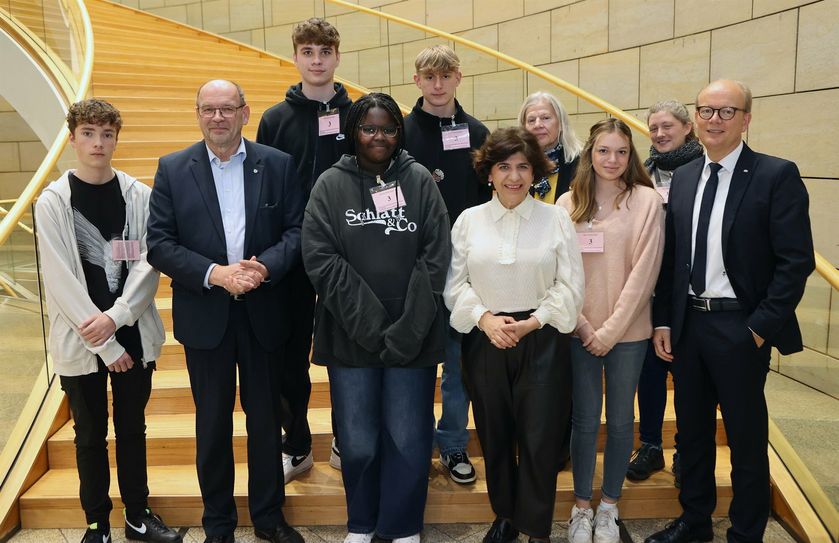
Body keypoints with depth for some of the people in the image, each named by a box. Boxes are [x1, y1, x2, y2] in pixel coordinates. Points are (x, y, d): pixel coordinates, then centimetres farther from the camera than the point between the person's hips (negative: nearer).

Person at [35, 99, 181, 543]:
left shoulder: (138, 195, 0)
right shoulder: (53, 201, -5)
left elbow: (149, 263, -4)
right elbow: (60, 278, -9)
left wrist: (116, 317, -17)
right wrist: (105, 344, -12)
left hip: (133, 334, 2)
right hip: (80, 341, -1)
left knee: (132, 428, 14)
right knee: (90, 434, 11)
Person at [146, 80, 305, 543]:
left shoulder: (278, 165, 1)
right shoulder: (172, 169, 1)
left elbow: (297, 230, -2)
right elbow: (159, 243, -5)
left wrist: (265, 266, -20)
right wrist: (214, 273, -17)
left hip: (263, 313, 0)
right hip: (204, 315, 0)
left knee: (266, 418, 12)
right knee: (212, 423, 11)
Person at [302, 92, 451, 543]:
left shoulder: (420, 181, 4)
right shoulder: (331, 184, 3)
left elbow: (436, 257, -2)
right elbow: (320, 257, -6)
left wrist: (410, 327, -12)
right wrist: (368, 322, -14)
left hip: (412, 334, 0)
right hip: (350, 334, 0)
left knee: (408, 438, 5)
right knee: (357, 440, 8)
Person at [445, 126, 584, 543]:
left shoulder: (556, 218, 0)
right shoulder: (468, 220, 4)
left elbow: (570, 285, -3)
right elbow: (455, 284, 2)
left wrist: (532, 322, -14)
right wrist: (484, 318, -13)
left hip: (542, 341, -1)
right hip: (485, 340, 2)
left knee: (539, 438, 1)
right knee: (494, 436, 12)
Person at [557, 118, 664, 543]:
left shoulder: (646, 201, -5)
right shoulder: (568, 203, 1)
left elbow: (644, 271, -9)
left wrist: (610, 331, -12)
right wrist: (583, 325, -7)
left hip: (628, 332, -1)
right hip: (578, 330, 1)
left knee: (620, 420, 10)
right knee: (584, 420, 9)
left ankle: (609, 507, 27)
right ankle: (581, 506, 25)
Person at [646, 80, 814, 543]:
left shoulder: (777, 175, -8)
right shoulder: (683, 178, 8)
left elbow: (796, 259, -12)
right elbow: (671, 257, 9)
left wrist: (761, 328, -15)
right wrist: (663, 321, 4)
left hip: (740, 327, -5)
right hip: (687, 323, 5)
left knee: (746, 437, 9)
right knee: (692, 430, 17)